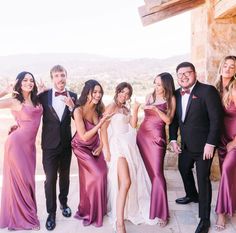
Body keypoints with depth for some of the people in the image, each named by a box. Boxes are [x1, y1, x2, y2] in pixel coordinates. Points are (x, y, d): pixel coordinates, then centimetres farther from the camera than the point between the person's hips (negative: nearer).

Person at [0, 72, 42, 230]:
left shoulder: (36, 100, 8)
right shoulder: (14, 101, -9)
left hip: (30, 145, 6)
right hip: (17, 143, -6)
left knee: (28, 179, 14)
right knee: (19, 179, 4)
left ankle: (27, 214, 29)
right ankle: (20, 217, 19)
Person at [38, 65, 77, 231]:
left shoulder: (72, 96, -2)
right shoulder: (43, 96, -7)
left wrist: (71, 105, -21)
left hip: (66, 143, 2)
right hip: (50, 144, -2)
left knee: (65, 176, 19)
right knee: (50, 179, 2)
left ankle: (64, 203, 41)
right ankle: (51, 212, 18)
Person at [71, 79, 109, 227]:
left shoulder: (99, 108, -13)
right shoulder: (79, 111, -28)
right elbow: (84, 137, -29)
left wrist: (101, 146, -4)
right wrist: (101, 121, -34)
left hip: (95, 146, 5)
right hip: (82, 147, -5)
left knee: (103, 173, 2)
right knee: (97, 175, -10)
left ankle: (98, 208, 26)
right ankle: (88, 211, 12)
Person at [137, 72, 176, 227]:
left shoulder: (171, 99, -1)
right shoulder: (150, 96, 11)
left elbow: (168, 120, -8)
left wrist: (156, 108, -18)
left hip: (156, 137, -4)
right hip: (142, 134, 5)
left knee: (157, 172, -8)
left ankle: (161, 212, -1)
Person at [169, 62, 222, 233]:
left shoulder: (208, 91, -16)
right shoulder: (177, 94, 3)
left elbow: (216, 119, -18)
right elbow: (174, 118, 11)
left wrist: (210, 144, -21)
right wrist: (173, 140, 5)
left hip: (203, 145, -7)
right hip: (186, 145, 7)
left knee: (203, 179, 0)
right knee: (184, 169, 24)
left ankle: (204, 218, 16)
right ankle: (192, 195, 52)